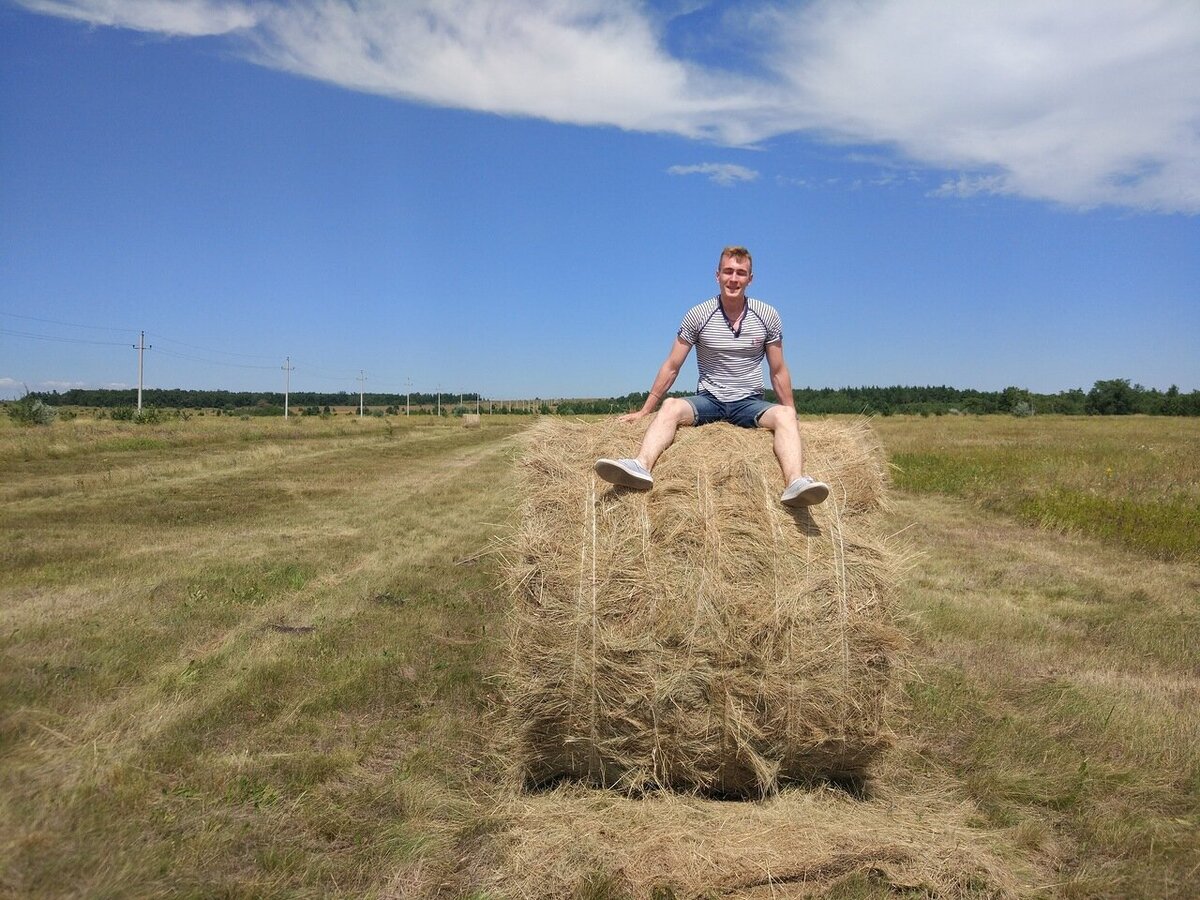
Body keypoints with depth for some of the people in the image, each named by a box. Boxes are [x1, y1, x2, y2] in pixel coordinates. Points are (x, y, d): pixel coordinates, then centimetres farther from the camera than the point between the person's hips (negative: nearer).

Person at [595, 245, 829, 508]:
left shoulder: (768, 316, 2)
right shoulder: (697, 315, -2)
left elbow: (778, 371, 10)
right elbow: (671, 367, 2)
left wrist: (792, 412, 9)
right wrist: (644, 411, 2)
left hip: (750, 404, 1)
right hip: (709, 400, 0)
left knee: (784, 415, -31)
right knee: (670, 406, -31)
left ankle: (795, 483, -53)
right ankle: (641, 466, -55)